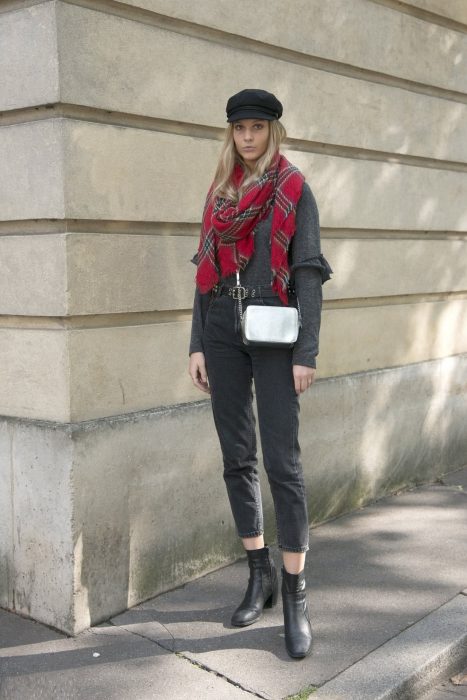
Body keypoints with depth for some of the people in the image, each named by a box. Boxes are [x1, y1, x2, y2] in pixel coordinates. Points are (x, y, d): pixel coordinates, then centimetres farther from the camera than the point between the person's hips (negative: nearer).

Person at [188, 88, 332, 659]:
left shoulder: (295, 191, -1)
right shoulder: (219, 192, 13)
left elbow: (308, 273, -6)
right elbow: (206, 271, 13)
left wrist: (307, 353, -13)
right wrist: (197, 344, 7)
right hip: (223, 330, 5)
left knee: (281, 461, -8)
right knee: (237, 458, 7)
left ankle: (295, 596, 0)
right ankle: (260, 575, 20)